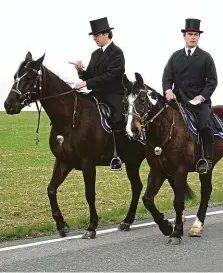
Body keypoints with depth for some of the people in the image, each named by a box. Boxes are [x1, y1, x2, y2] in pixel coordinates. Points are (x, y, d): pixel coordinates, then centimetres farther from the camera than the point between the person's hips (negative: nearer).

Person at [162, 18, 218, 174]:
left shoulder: (205, 57, 5)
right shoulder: (176, 56, 13)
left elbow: (212, 81, 0)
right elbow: (167, 76, 6)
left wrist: (201, 97, -14)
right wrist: (168, 90, -15)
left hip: (200, 101, -3)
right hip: (178, 99, 3)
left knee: (205, 126, -22)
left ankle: (208, 159, -13)